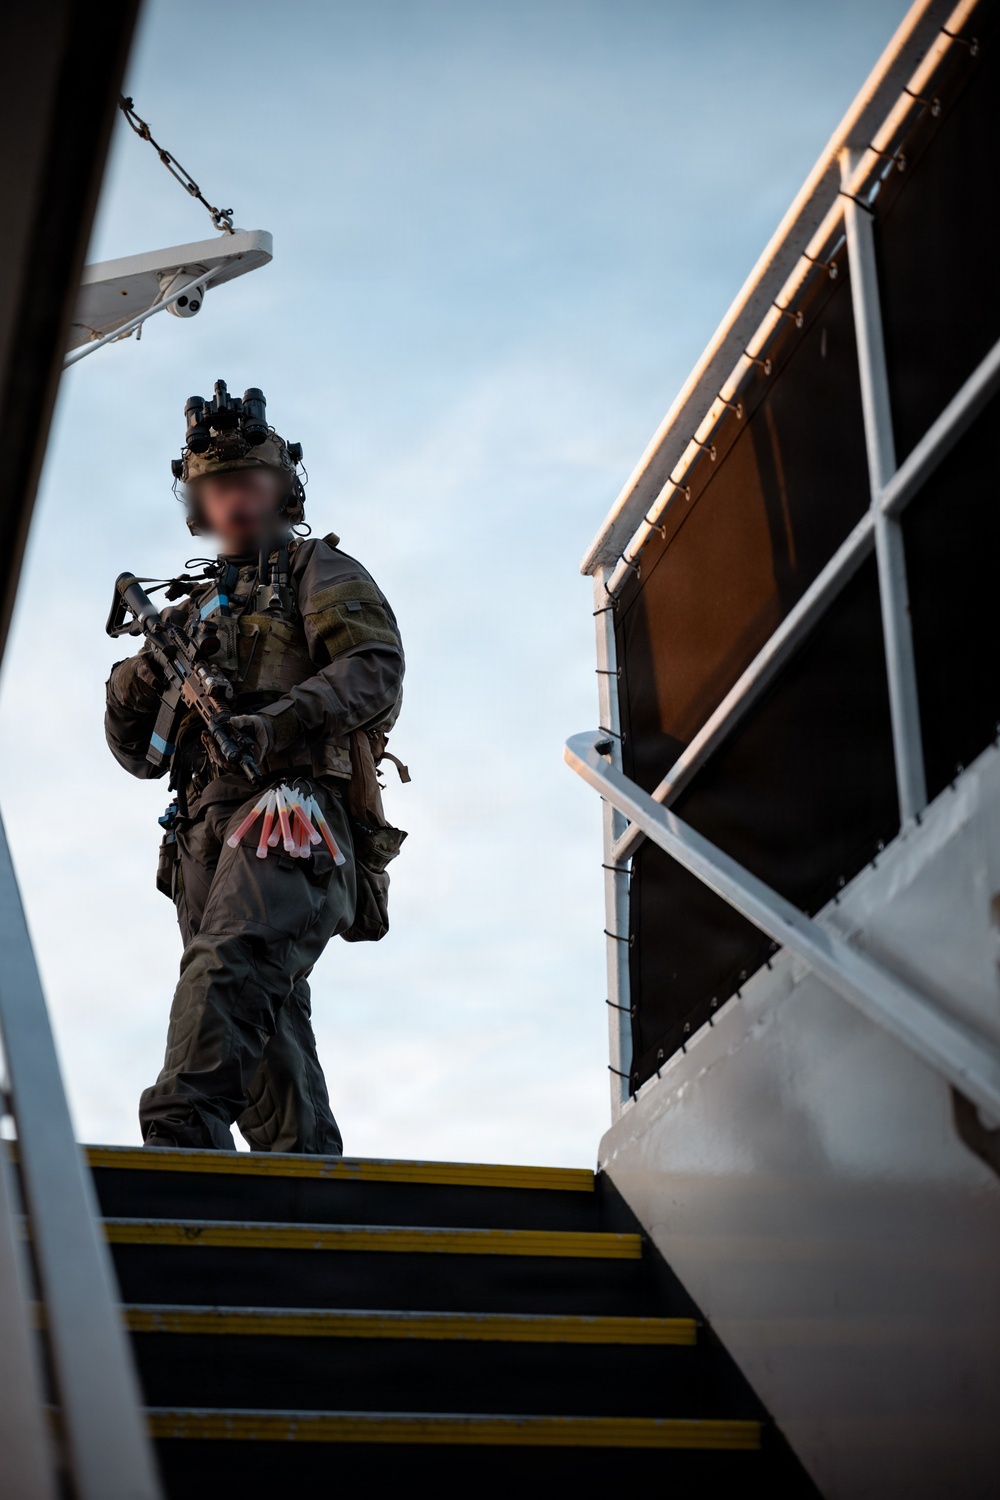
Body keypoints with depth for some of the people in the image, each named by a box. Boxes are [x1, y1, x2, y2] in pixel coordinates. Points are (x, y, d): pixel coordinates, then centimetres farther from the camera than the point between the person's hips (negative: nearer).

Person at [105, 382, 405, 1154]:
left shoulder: (320, 570, 15)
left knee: (228, 967, -29)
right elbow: (140, 753, 27)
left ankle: (183, 1140, -44)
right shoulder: (193, 610, 31)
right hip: (206, 829, 6)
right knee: (270, 1026, -1)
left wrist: (281, 721, -21)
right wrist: (134, 687, 3)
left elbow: (376, 666, -5)